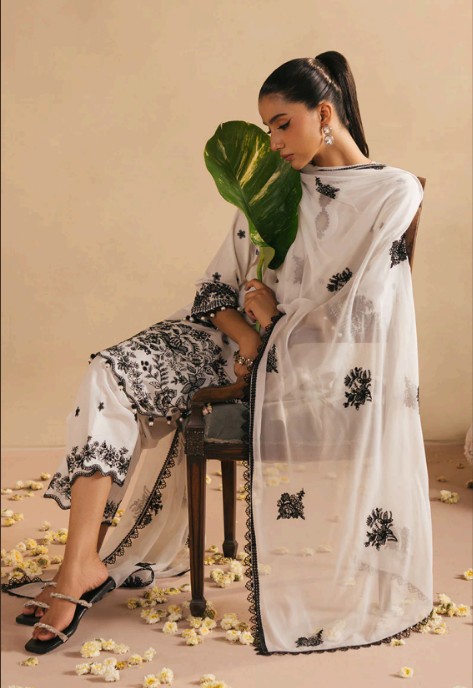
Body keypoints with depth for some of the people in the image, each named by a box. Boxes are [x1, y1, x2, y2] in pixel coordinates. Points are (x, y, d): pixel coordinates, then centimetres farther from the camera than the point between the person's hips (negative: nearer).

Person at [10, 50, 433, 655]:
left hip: (308, 359, -5)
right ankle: (81, 566, -18)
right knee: (110, 375, -16)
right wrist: (246, 334, -10)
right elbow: (218, 285, 8)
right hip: (239, 335, 6)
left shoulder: (393, 192, -4)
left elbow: (340, 310, -10)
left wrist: (273, 310, 0)